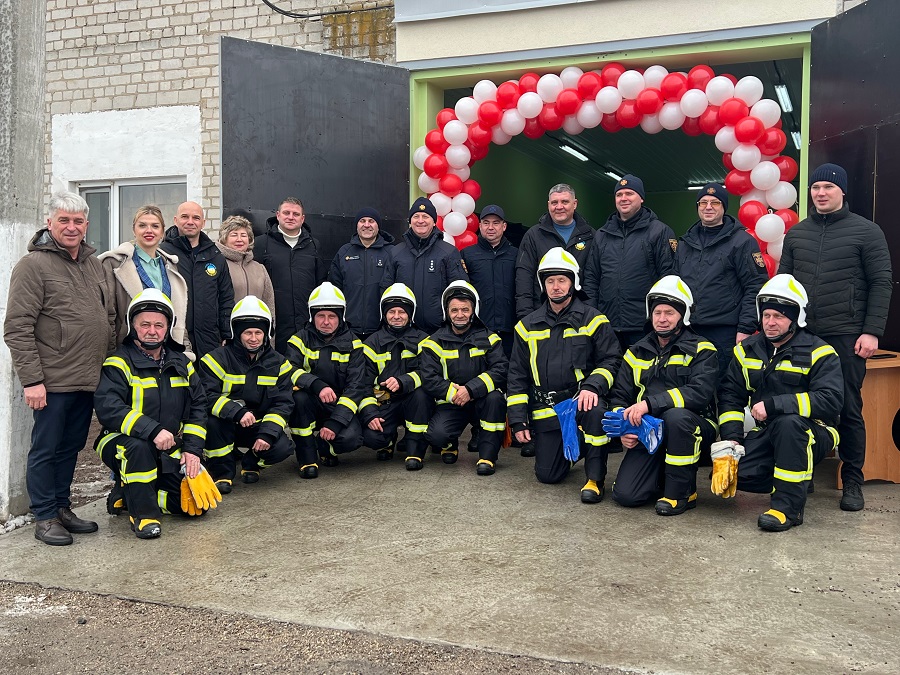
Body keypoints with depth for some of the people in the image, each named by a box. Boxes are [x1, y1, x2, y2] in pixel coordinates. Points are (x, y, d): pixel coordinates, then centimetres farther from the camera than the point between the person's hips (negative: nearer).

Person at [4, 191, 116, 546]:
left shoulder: (95, 265, 14)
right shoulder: (33, 265, -7)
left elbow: (110, 319, 20)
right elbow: (17, 328, -12)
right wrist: (31, 379, -16)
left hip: (90, 380, 7)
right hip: (53, 382, -6)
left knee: (71, 446, 15)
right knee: (46, 449, 4)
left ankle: (62, 507, 28)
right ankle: (45, 517, 16)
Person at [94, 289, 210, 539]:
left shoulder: (181, 363, 8)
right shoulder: (119, 363, -11)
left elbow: (197, 406, 10)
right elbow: (108, 408, -25)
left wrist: (192, 448, -2)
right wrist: (152, 430, -35)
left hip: (170, 450, 5)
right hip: (123, 443, -5)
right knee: (138, 446, -40)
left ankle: (129, 493, 13)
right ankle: (142, 512, -19)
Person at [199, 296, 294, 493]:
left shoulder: (278, 363, 0)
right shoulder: (218, 358, -10)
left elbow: (283, 403, -6)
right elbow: (206, 397, -22)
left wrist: (267, 433, -22)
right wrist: (237, 412, -37)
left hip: (259, 426, 2)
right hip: (225, 427, -2)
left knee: (283, 447, -25)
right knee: (214, 418, -35)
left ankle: (251, 462, 11)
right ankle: (222, 473, -12)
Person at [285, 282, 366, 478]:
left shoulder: (352, 343, 0)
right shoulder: (301, 339, -2)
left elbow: (356, 386, -9)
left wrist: (336, 422, -21)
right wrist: (317, 385, -39)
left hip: (340, 407, 1)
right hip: (311, 406, 0)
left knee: (351, 438, -28)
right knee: (299, 397, -33)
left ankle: (324, 447, 10)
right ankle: (307, 458, -16)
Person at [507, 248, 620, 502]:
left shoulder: (593, 320, 0)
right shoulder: (528, 326, 8)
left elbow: (610, 361, -3)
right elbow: (517, 376, 10)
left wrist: (592, 386, -24)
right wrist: (518, 421, 4)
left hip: (581, 400, -3)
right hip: (545, 411, 3)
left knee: (596, 411, -38)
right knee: (547, 475, -1)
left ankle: (595, 478, -18)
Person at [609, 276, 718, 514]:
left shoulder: (701, 350, -3)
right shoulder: (636, 353, 12)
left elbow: (700, 392, -21)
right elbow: (620, 396, 14)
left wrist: (650, 403, -30)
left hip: (690, 430, -3)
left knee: (676, 416, -39)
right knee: (625, 494, -15)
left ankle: (682, 492, -17)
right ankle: (663, 474, 18)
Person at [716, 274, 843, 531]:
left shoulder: (819, 353, -10)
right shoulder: (747, 350, 6)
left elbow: (830, 400, -23)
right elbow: (730, 396, 4)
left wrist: (773, 404, -28)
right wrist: (730, 442, -9)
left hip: (811, 433, -5)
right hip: (765, 433, 5)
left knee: (789, 422, -39)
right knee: (733, 472, -20)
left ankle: (788, 506, -26)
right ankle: (797, 479, 10)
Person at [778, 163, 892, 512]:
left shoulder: (866, 231, 2)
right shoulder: (796, 234, 13)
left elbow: (881, 283, -2)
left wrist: (871, 331, -9)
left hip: (846, 337, -3)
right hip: (801, 336, 3)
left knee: (849, 409, 1)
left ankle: (852, 482, 13)